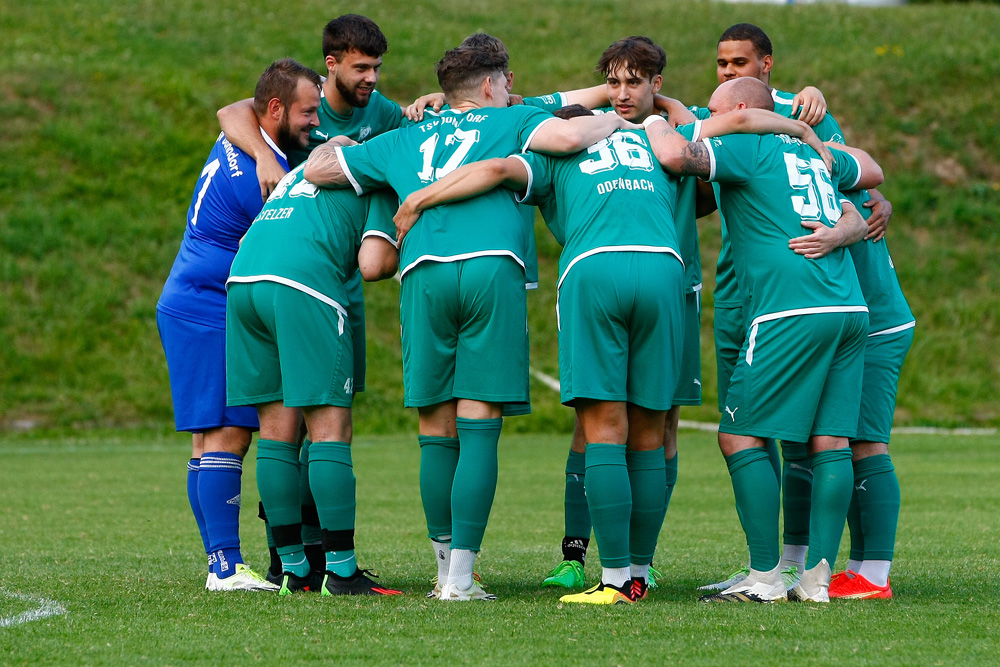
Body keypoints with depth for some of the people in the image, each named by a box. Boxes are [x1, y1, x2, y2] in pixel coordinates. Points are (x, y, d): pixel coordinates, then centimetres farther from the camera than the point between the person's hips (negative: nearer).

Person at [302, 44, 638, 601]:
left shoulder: (402, 140, 29)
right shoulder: (509, 121, 20)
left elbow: (319, 168, 30)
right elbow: (567, 137, 0)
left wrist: (336, 142, 52)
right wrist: (613, 122, 19)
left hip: (424, 271, 3)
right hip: (492, 267, -3)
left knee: (437, 434, 9)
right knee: (479, 431, -3)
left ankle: (447, 568, 15)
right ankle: (461, 579, -8)